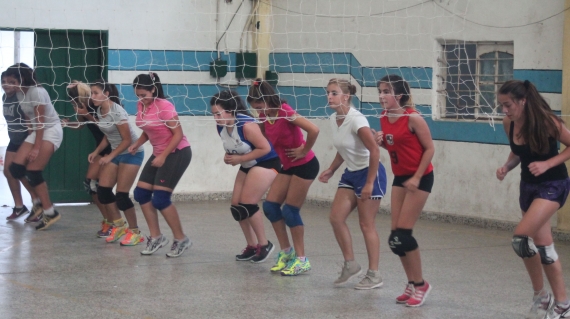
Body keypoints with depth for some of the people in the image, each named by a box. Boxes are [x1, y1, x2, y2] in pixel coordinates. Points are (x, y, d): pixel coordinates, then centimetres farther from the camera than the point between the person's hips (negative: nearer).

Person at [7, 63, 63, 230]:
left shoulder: (37, 92, -19)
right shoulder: (20, 93, 5)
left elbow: (41, 121, -20)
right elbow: (30, 118, 9)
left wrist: (36, 148, -21)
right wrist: (32, 141, 4)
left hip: (51, 130, -8)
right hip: (37, 131, 8)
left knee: (33, 171, -15)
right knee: (16, 168, -2)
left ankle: (50, 212, -7)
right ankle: (39, 202, 13)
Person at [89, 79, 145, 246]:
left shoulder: (117, 112, -22)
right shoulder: (100, 111, 3)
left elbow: (127, 140, -20)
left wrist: (110, 156, -22)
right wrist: (97, 152, 3)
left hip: (131, 153, -8)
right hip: (116, 153, 8)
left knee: (121, 194, -11)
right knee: (103, 189, -1)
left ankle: (135, 232, 4)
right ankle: (119, 227, 14)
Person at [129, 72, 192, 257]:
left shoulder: (164, 106, -20)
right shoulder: (141, 106, 2)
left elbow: (178, 134, -19)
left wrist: (163, 157, -22)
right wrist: (137, 144, -3)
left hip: (177, 153, -8)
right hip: (159, 153, 8)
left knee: (160, 199, -14)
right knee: (141, 193, 3)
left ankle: (181, 239, 1)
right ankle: (156, 237, 13)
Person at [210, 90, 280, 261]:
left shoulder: (246, 125, -29)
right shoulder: (221, 127, -5)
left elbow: (265, 148, -26)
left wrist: (240, 159, -24)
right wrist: (229, 157, -9)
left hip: (265, 163, -9)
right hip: (247, 166, 9)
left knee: (247, 204, -14)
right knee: (236, 207, 4)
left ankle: (263, 244, 2)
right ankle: (252, 245, 19)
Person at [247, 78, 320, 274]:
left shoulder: (285, 113, -23)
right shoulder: (265, 116, 0)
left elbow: (313, 130, -33)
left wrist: (304, 151, -20)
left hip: (304, 165, -8)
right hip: (288, 166, 8)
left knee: (290, 211, -7)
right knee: (270, 206, 3)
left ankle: (301, 260, 5)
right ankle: (286, 252, 16)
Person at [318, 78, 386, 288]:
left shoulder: (356, 120, -21)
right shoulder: (334, 119, 4)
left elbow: (374, 151, -23)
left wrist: (369, 184, -23)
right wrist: (331, 170, 7)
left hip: (369, 173, -8)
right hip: (351, 173, 8)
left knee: (366, 224, -4)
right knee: (336, 217, 0)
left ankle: (374, 275, 5)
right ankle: (350, 265, 13)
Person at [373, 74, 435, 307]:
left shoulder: (412, 118, -18)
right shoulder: (384, 118, 3)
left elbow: (429, 149, -14)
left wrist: (417, 178, -18)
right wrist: (381, 142, -5)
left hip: (420, 178, -7)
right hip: (400, 177, 7)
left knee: (403, 232, -10)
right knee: (396, 234, 4)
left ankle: (420, 285, 4)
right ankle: (412, 284, 16)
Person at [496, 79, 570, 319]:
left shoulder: (546, 121, -21)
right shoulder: (509, 124, -4)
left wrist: (547, 164, -23)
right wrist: (506, 167, -7)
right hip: (528, 185, 7)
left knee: (521, 237, -20)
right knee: (542, 246, 10)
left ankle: (541, 296, -3)